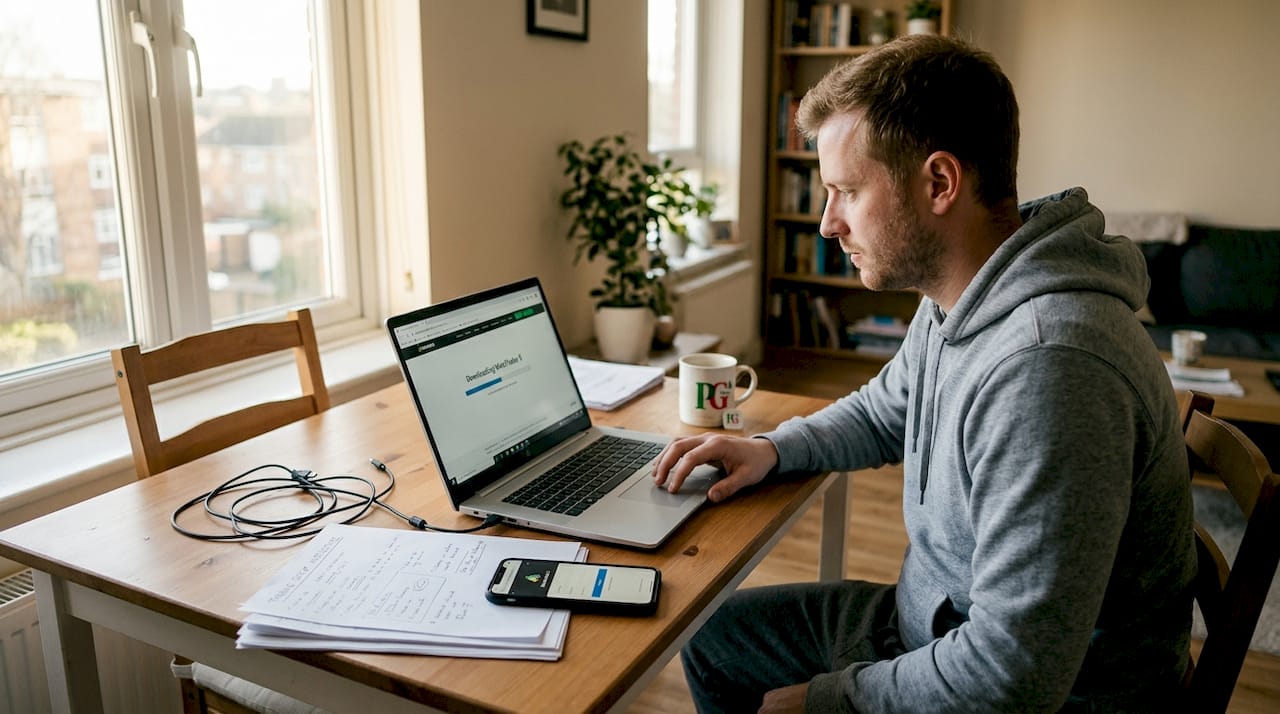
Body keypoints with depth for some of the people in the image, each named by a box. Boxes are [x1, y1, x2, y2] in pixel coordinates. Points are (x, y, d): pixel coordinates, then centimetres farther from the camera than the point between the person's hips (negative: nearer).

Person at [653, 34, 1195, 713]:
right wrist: (774, 448, 1)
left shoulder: (1047, 366, -34)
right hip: (933, 625, 9)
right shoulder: (951, 305, -1)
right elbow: (882, 413, 19)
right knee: (712, 636, 14)